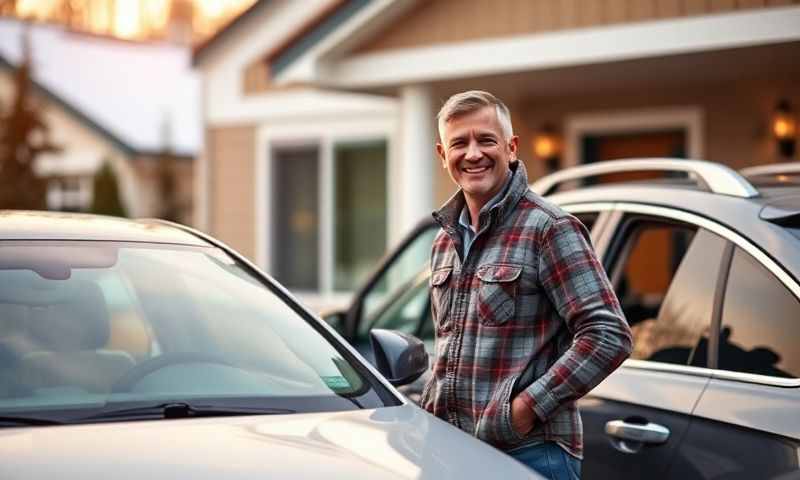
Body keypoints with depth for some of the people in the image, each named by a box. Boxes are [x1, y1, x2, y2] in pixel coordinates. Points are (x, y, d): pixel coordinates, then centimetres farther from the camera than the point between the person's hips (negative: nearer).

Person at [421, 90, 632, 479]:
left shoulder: (548, 229, -10)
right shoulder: (445, 239, 13)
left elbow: (609, 335, -17)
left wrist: (528, 406, -18)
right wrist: (428, 412, 10)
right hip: (451, 447, 7)